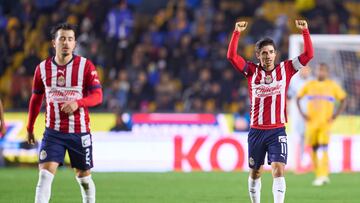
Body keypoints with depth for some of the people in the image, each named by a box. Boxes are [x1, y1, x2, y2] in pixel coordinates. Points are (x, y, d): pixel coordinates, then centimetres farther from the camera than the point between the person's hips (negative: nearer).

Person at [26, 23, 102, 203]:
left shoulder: (85, 66, -5)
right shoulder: (43, 68, 3)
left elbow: (97, 96, -7)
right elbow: (36, 100, 15)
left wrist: (77, 102, -26)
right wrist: (30, 128, 18)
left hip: (79, 132, -1)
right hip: (53, 132, 1)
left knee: (84, 177, 11)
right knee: (45, 175, -14)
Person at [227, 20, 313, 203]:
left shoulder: (285, 69, 2)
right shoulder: (252, 71, 1)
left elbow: (308, 55, -4)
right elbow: (231, 56, -11)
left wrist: (305, 31, -13)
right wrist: (237, 33, -20)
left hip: (277, 131, -1)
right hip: (256, 131, 1)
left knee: (278, 170, -15)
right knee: (255, 173, 12)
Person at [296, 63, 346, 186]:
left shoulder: (332, 86, 4)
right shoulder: (309, 85, 9)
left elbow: (343, 100, 8)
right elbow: (298, 98, 16)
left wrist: (335, 115, -3)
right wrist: (302, 113, 3)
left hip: (325, 121, -3)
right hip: (311, 121, 3)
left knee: (323, 149, -15)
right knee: (314, 149, 5)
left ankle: (322, 175, -20)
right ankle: (320, 175, 17)